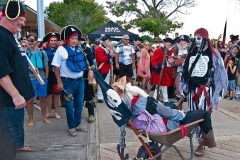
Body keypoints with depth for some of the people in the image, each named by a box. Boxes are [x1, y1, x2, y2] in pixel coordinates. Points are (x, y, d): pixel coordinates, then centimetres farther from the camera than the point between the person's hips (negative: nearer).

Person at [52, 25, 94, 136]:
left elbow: (85, 62, 17)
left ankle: (77, 124, 29)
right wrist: (59, 82, -12)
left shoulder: (79, 49, 6)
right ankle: (71, 127, 19)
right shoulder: (61, 50, -8)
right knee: (69, 106, 6)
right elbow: (56, 67, -9)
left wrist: (90, 71, 6)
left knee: (79, 104, 14)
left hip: (80, 81, 5)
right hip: (68, 82, -5)